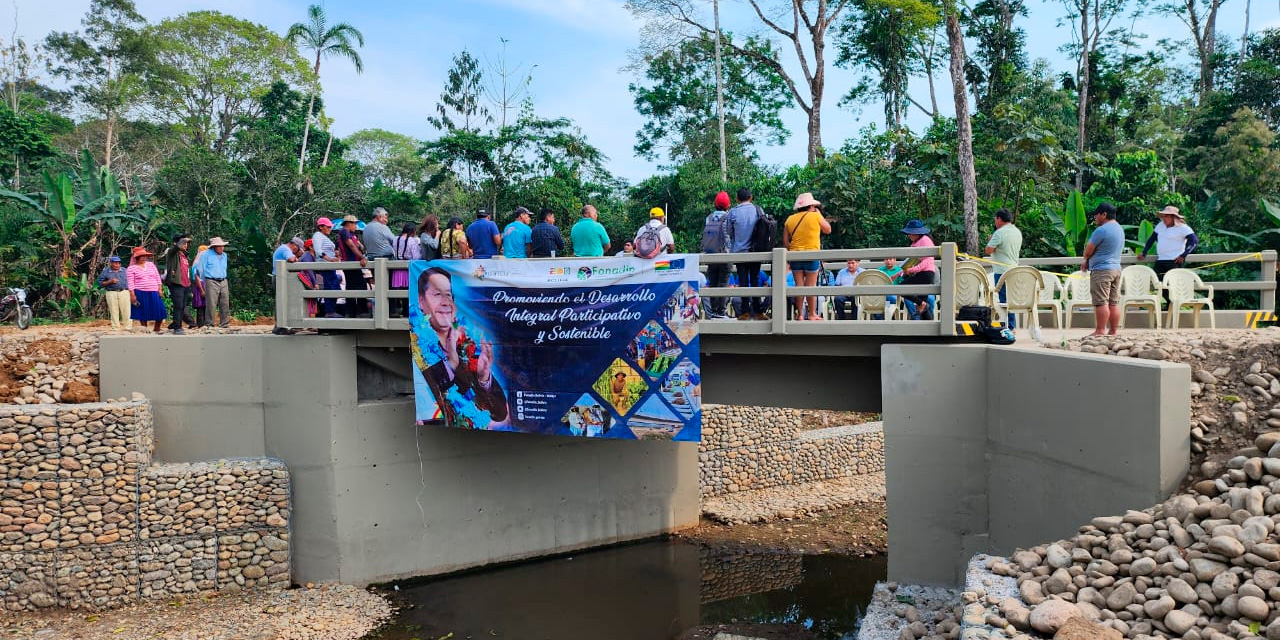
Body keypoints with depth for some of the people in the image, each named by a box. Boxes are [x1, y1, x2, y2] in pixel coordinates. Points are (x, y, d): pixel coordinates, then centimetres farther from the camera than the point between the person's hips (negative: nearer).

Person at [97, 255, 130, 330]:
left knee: (126, 311, -3)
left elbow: (129, 281, 14)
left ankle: (128, 328, 2)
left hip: (124, 292, 1)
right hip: (111, 293, -1)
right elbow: (100, 282, 4)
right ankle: (116, 329, 5)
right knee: (114, 312, 0)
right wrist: (110, 282, -11)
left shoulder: (124, 270, 13)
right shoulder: (106, 271, 7)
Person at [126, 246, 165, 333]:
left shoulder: (151, 264, 13)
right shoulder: (131, 269, 2)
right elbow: (130, 283, -3)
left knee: (159, 311, -2)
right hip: (140, 293, -3)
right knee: (143, 313, 1)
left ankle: (156, 329, 13)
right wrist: (132, 295, -11)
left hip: (154, 293, 3)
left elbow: (158, 277, 13)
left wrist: (160, 289, 5)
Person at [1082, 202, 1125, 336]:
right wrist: (1088, 263, 16)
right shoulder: (1119, 229, 16)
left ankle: (1100, 331, -7)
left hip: (1101, 270, -9)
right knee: (1114, 302, 8)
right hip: (1116, 268, 9)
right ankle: (1113, 331, 11)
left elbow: (1088, 252, -10)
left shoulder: (1101, 230, -15)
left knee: (1101, 302, -7)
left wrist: (1086, 259, 13)